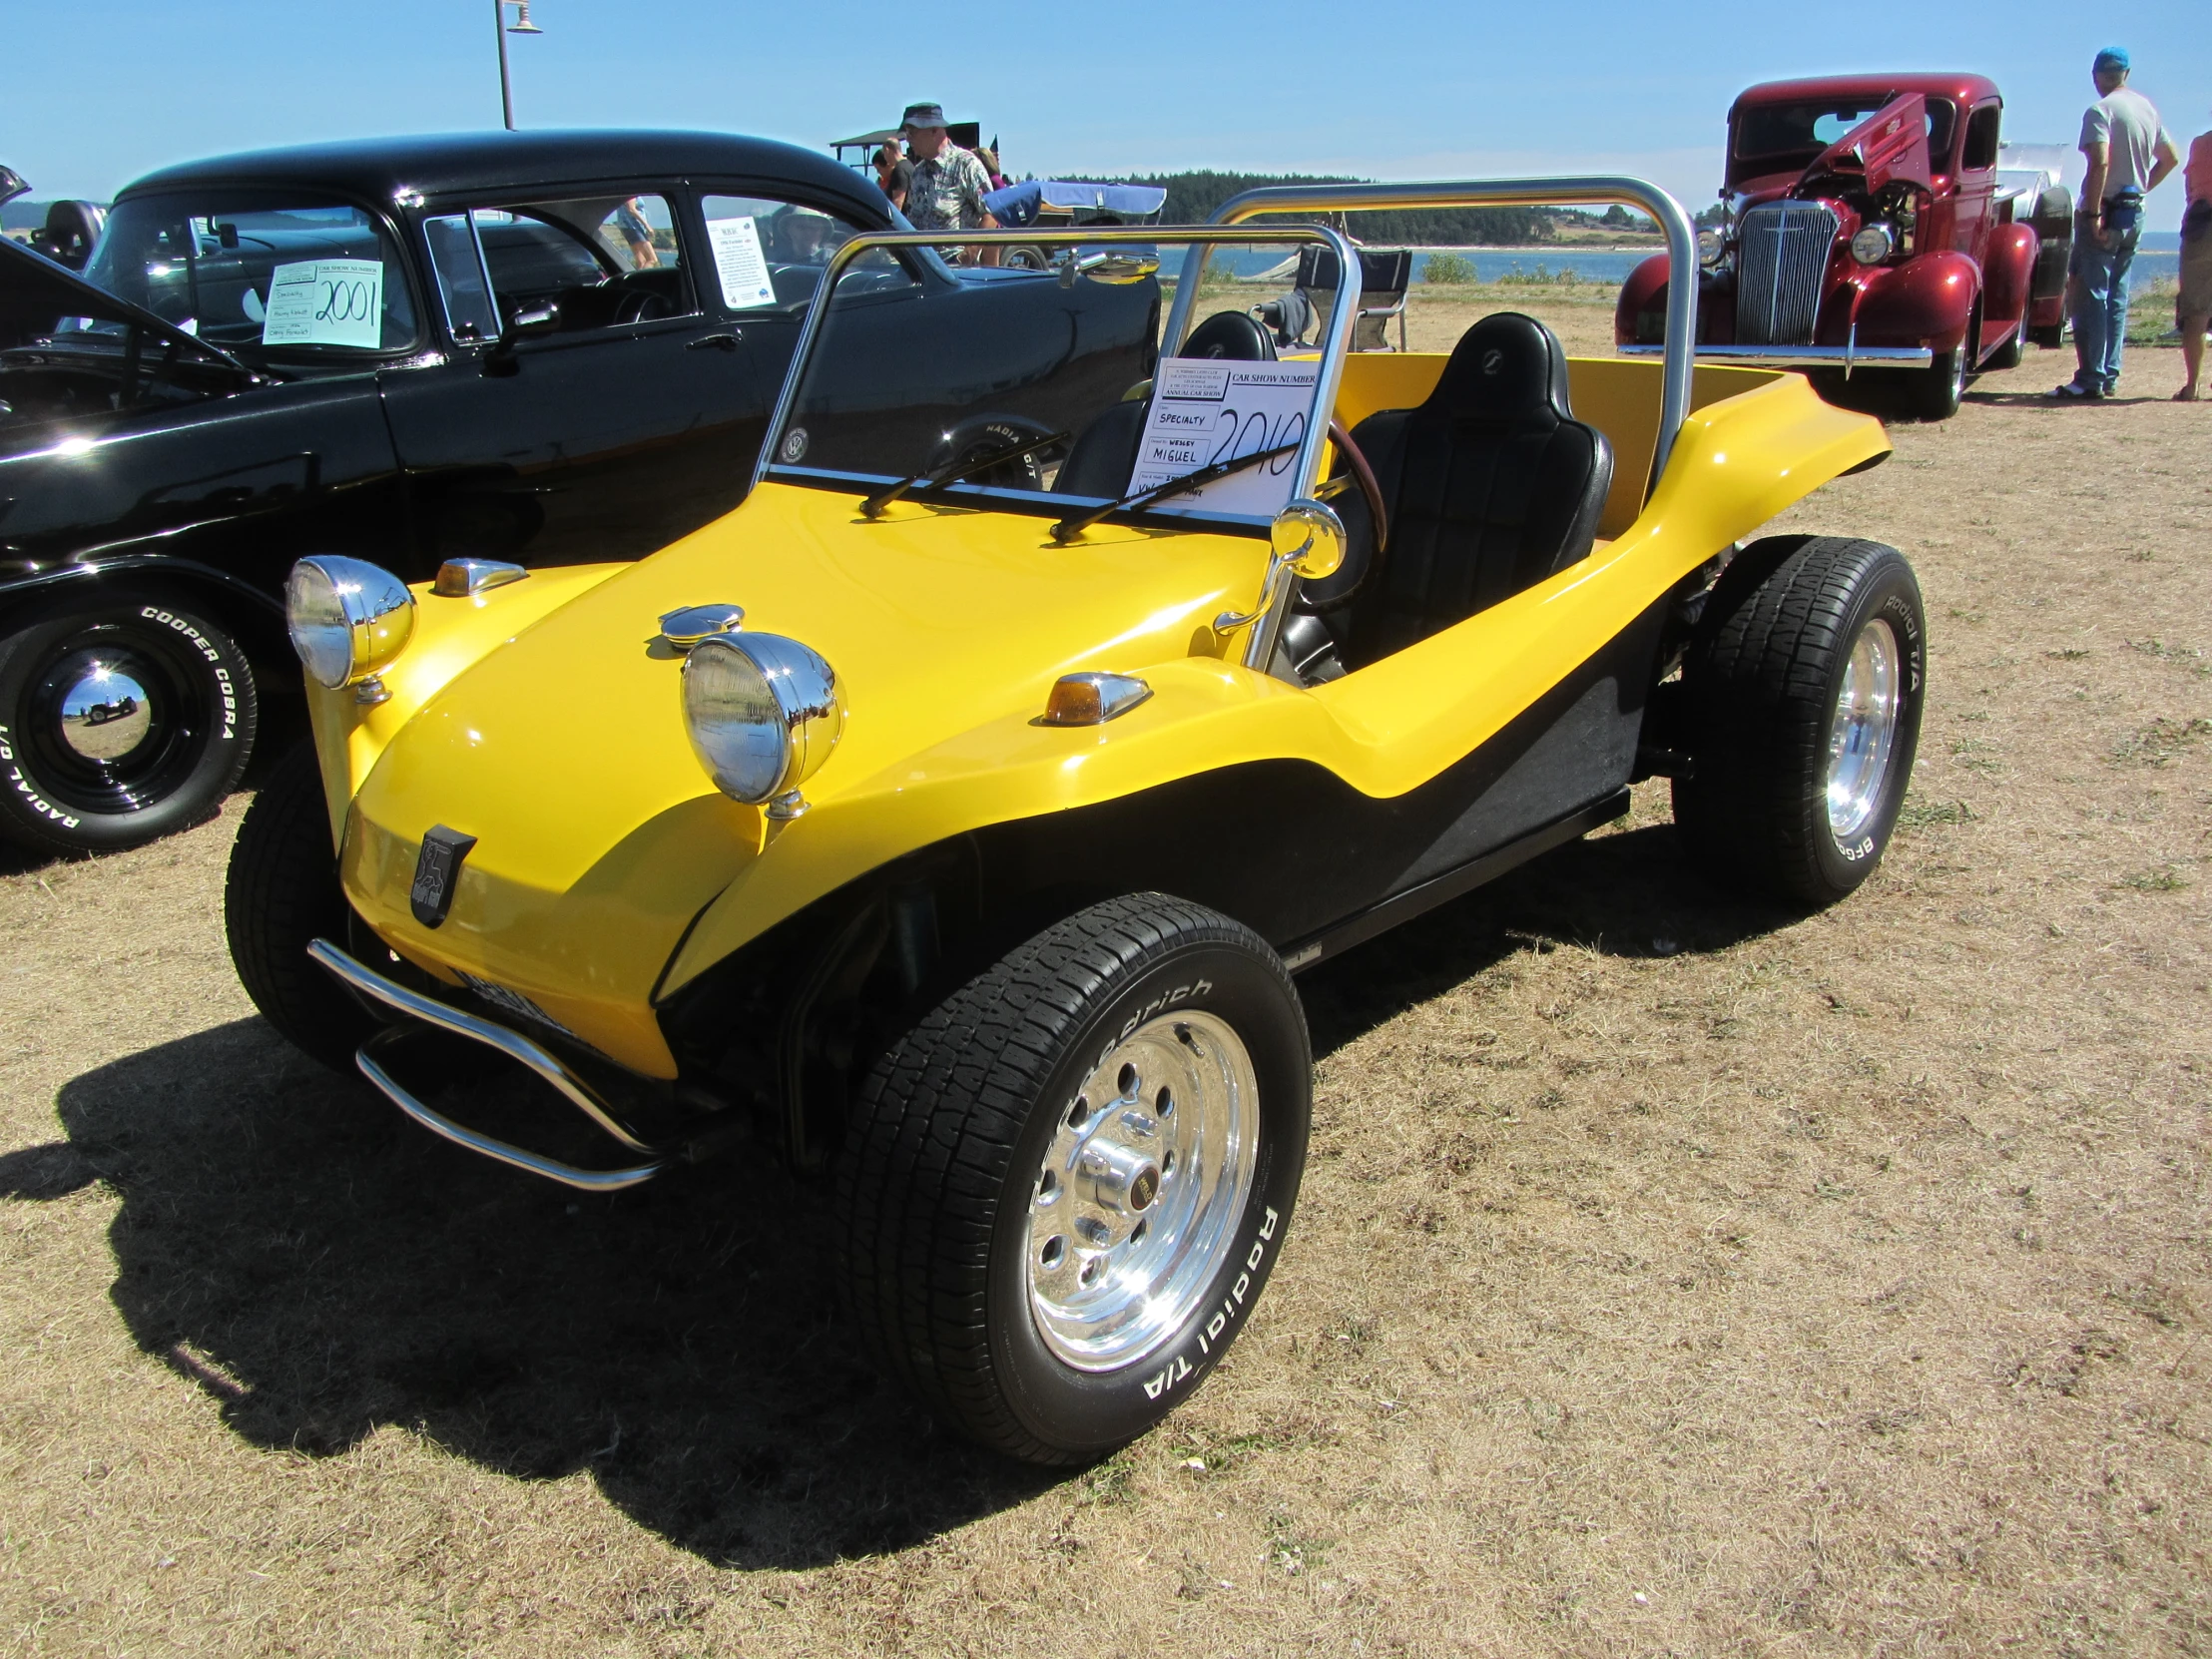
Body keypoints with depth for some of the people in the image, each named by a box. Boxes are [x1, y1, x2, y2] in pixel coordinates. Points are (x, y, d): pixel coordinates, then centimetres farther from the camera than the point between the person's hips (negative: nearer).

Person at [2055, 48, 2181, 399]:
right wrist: (2142, 187, 21)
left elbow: (2100, 162, -24)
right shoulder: (2147, 108, 12)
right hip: (2134, 214, 8)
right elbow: (2171, 157, 18)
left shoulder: (2100, 110, -12)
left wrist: (2092, 213, -23)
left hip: (2105, 212, -8)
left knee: (2090, 294, -6)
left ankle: (2090, 379, -9)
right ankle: (2110, 376, 15)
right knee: (2117, 296, 12)